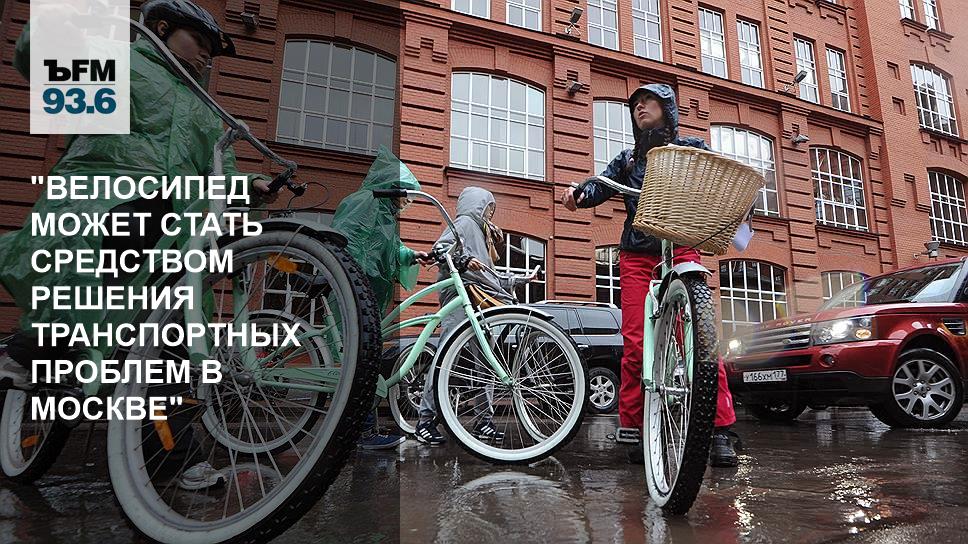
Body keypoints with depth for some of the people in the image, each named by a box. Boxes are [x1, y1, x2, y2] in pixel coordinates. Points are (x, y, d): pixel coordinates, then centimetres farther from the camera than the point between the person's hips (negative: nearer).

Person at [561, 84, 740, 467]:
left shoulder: (693, 149, 15)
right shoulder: (628, 159, 22)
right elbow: (601, 187, 6)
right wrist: (579, 193, -17)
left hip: (681, 252, -2)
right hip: (637, 258, 2)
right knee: (635, 343, -5)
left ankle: (721, 430, -7)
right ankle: (632, 428, 3)